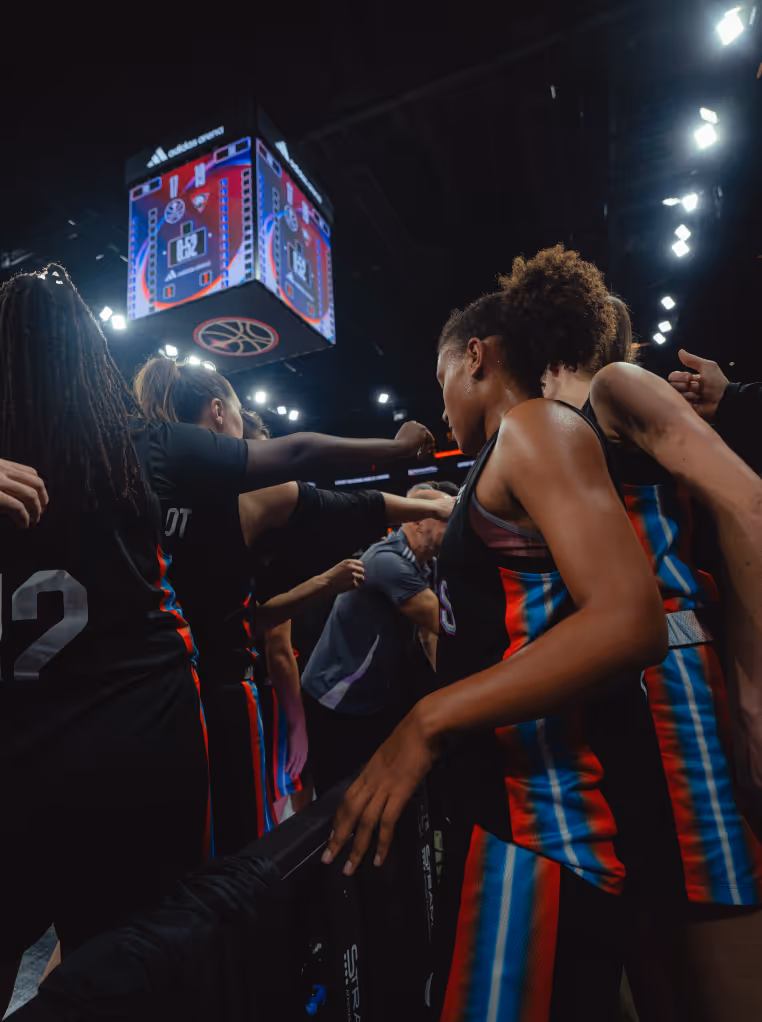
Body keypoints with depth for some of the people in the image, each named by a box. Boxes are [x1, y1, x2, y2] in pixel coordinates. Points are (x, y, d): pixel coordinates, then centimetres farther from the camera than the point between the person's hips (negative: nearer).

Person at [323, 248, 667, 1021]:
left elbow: (632, 622, -24)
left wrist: (426, 723, -23)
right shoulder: (510, 458, 17)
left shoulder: (537, 426, -9)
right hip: (505, 807, 10)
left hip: (538, 822, -10)